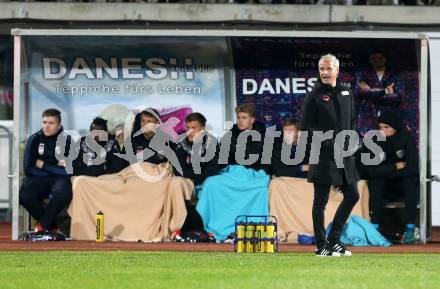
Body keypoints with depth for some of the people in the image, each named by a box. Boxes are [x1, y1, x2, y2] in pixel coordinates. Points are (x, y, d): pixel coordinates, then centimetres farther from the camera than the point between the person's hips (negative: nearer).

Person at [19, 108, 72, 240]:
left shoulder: (66, 141, -2)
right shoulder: (34, 139, 2)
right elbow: (28, 169, -5)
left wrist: (43, 165, -7)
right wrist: (56, 166, -6)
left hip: (58, 180, -1)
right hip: (37, 180, 1)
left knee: (63, 193, -37)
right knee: (24, 196, -31)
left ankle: (42, 227, -19)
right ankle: (53, 227, -11)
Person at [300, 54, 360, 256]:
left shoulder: (346, 93, 12)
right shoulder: (314, 96, -6)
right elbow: (305, 127, -8)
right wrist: (327, 140, -17)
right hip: (323, 156, -7)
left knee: (352, 195, 8)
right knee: (321, 200, -2)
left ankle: (334, 240, 19)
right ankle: (321, 246, 4)